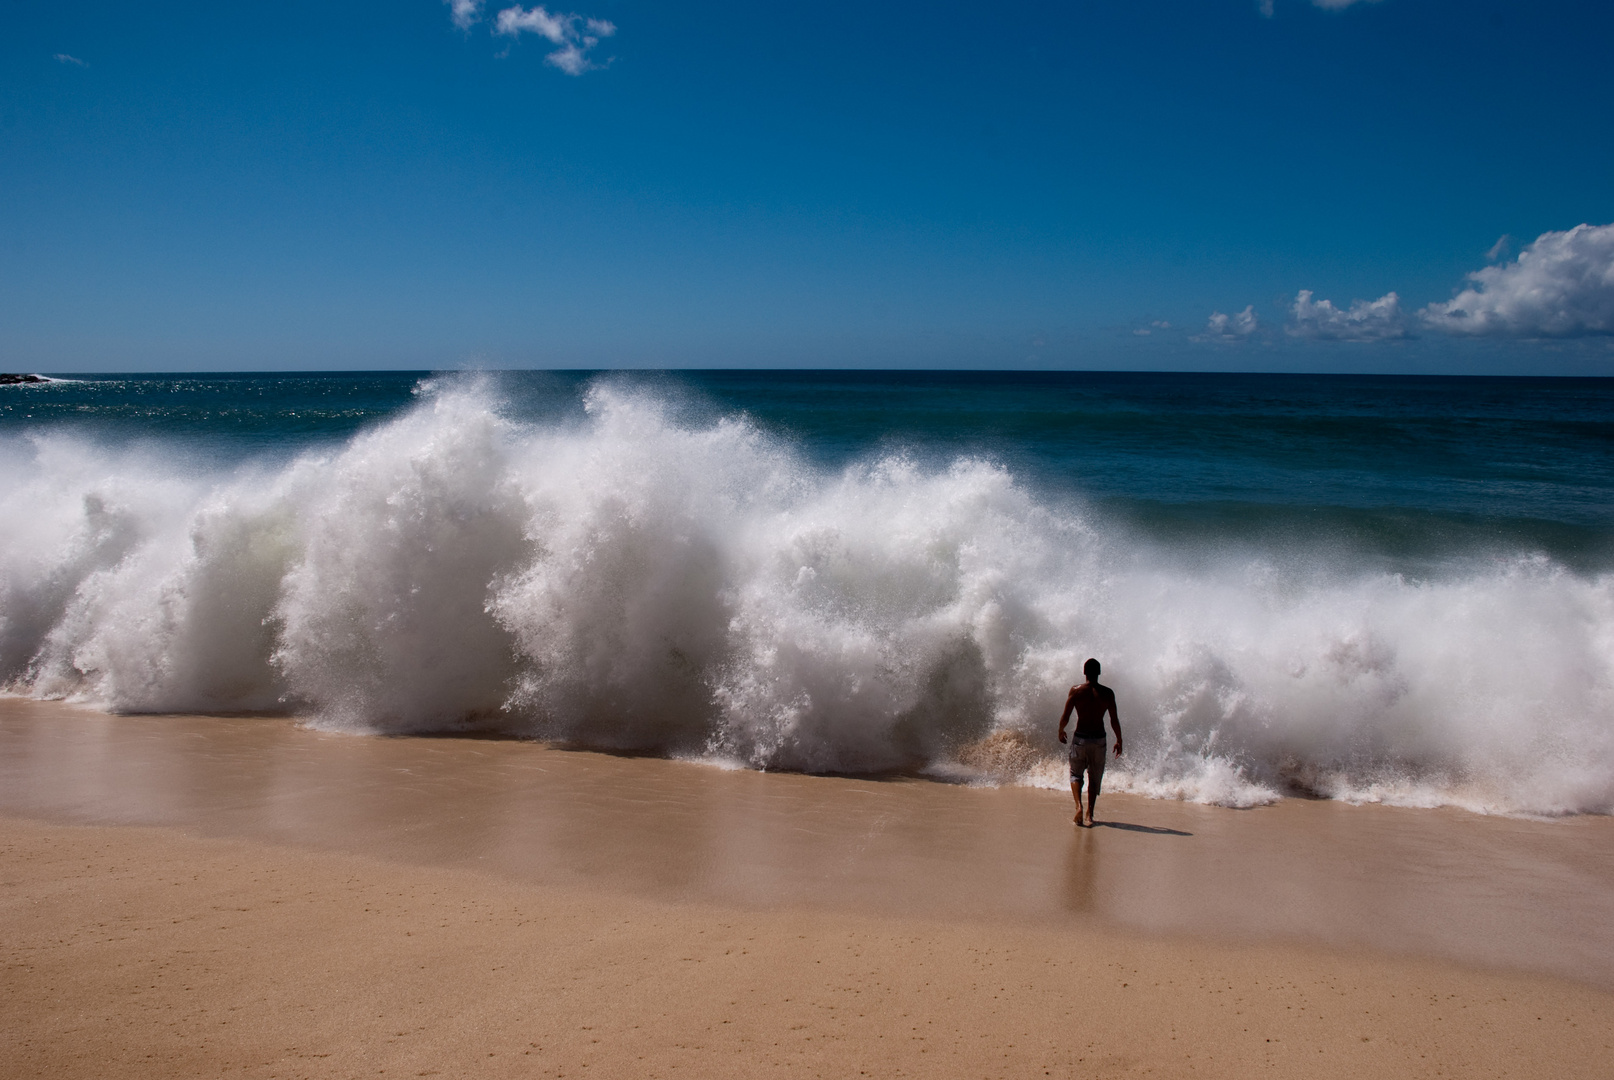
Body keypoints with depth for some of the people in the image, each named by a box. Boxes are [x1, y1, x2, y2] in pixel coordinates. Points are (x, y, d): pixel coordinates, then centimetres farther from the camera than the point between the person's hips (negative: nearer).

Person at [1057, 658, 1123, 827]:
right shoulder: (1107, 693, -4)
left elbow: (1065, 717, -6)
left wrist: (1061, 731, 13)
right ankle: (1089, 814, 8)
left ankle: (1078, 806, -8)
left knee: (1075, 774, 15)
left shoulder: (1075, 691, -7)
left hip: (1080, 738, -1)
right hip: (1099, 739, 1)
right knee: (1094, 778, 14)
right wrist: (1119, 740, 11)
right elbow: (1114, 720, -2)